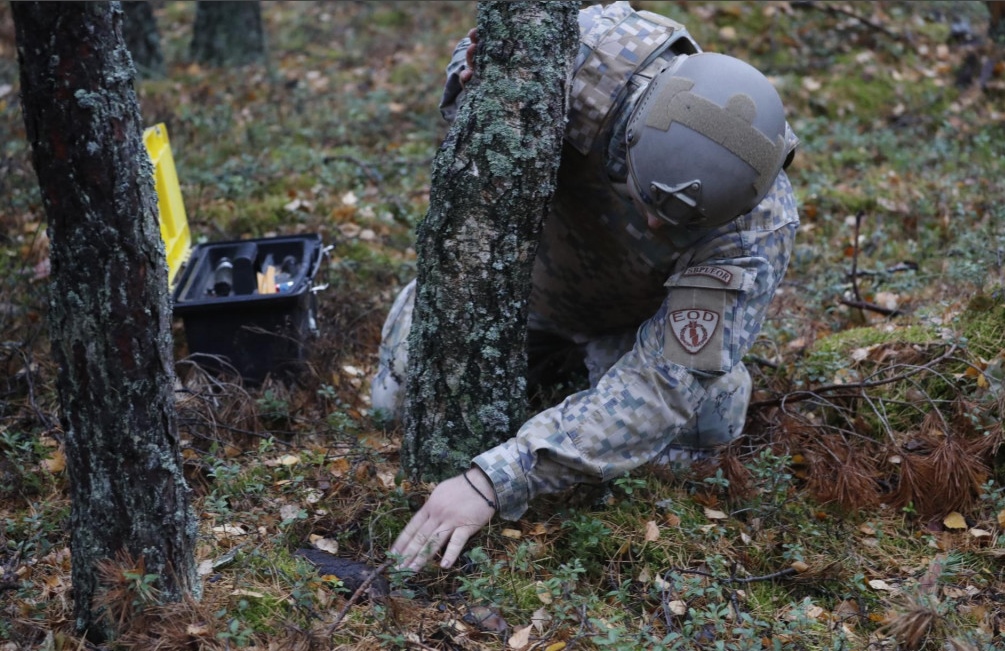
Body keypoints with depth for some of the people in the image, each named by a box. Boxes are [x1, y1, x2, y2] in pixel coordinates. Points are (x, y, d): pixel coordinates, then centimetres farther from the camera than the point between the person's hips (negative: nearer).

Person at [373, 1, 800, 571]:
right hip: (536, 260, 2)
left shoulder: (757, 230, -40)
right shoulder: (599, 53, -38)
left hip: (633, 311, -1)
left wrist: (494, 481, -49)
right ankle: (553, 336, 24)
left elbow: (661, 387, -43)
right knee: (403, 391, -3)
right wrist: (471, 83, -41)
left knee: (701, 423, -23)